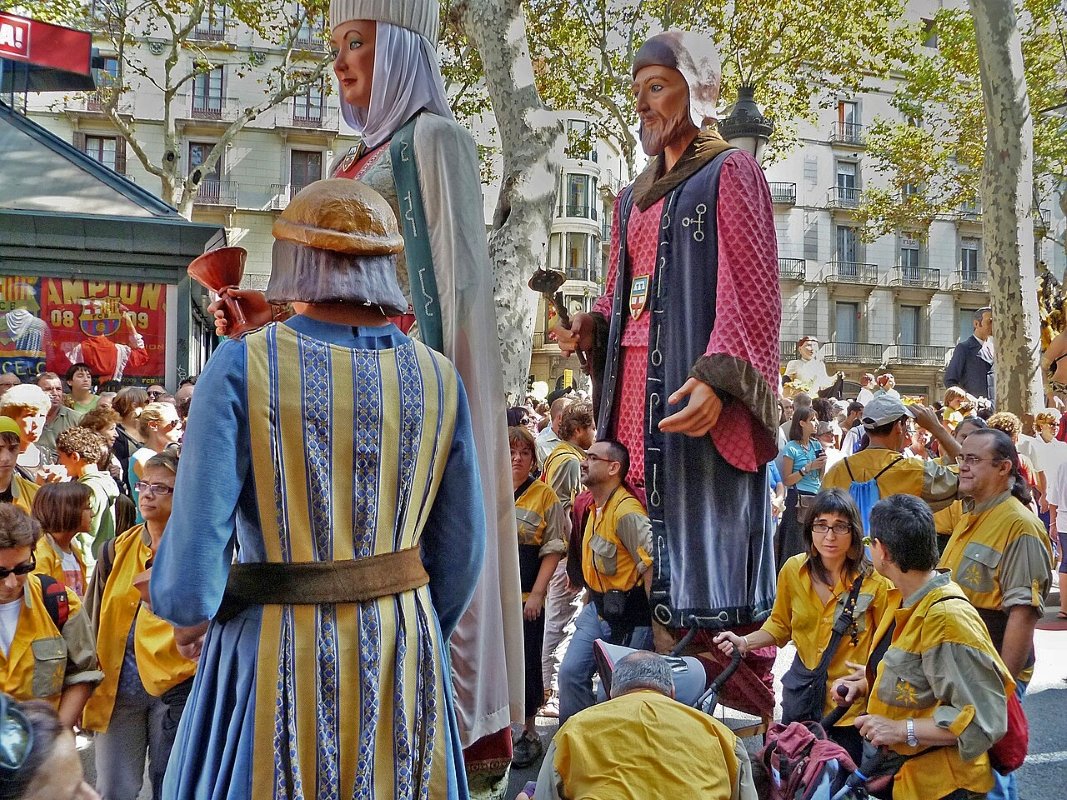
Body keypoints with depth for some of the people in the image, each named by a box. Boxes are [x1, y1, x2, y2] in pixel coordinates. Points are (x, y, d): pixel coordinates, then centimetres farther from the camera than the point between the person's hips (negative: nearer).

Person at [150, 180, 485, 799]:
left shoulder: (244, 366, -13)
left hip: (279, 652, -3)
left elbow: (199, 532, -16)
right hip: (407, 652, 3)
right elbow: (462, 545, 0)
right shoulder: (437, 378, -3)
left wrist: (188, 609, 6)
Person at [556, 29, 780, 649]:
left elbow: (749, 286, -11)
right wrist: (593, 327, 1)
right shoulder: (636, 198, 22)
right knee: (645, 537, 5)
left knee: (702, 525, -9)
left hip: (693, 389, -7)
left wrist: (717, 377, -25)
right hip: (636, 383, 7)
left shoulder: (729, 172, -1)